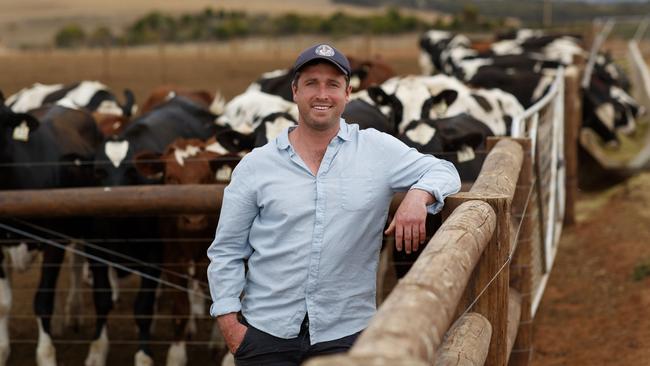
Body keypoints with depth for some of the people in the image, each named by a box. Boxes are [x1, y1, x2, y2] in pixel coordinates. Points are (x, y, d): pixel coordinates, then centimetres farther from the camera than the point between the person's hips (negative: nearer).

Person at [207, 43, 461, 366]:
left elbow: (443, 171, 8)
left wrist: (417, 196, -15)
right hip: (266, 333, 0)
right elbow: (226, 251, 6)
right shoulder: (256, 165, 4)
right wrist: (229, 323, -2)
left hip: (345, 334, 0)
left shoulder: (379, 151, 3)